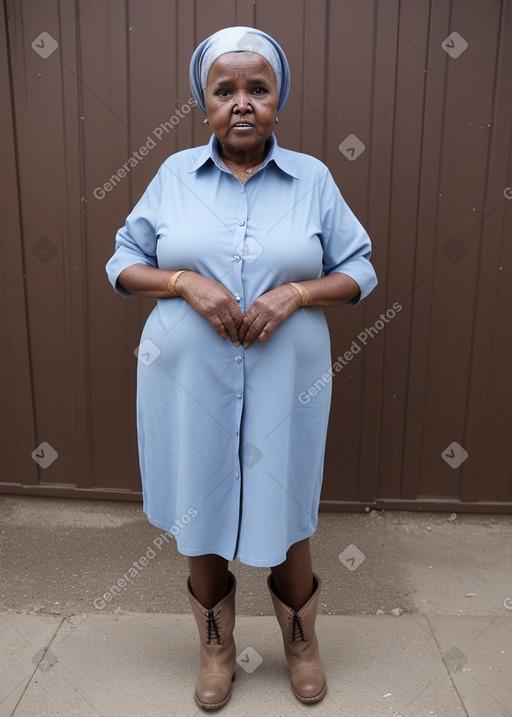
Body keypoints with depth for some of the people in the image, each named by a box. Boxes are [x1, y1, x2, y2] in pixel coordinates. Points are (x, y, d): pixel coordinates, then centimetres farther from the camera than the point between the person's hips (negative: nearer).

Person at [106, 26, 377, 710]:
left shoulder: (314, 178, 2)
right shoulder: (174, 174, 3)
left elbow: (359, 272, 4)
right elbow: (123, 264, 5)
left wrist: (295, 293, -15)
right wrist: (186, 281, -14)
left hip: (284, 383, 0)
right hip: (188, 383, 1)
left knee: (285, 515, 11)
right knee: (199, 513, 13)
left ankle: (302, 641, 42)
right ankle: (217, 648, 40)